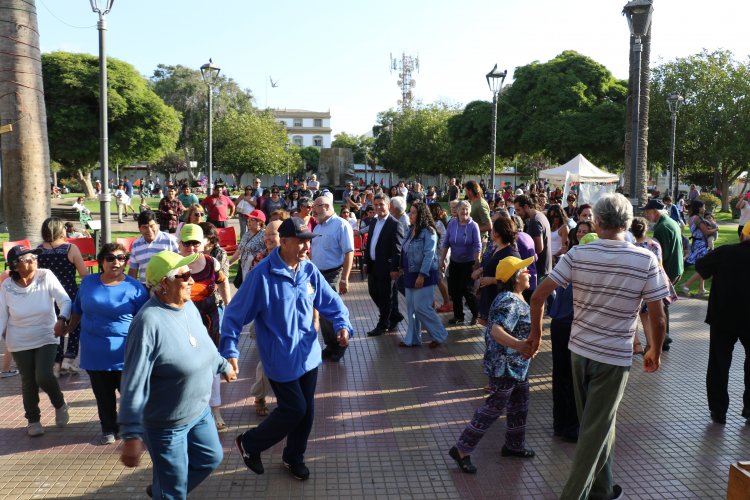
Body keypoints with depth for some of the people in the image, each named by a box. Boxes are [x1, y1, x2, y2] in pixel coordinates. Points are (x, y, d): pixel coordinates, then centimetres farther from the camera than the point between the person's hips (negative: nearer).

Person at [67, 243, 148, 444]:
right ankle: (109, 429, 33)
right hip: (95, 352, 3)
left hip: (125, 352, -3)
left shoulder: (135, 287, -9)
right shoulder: (88, 282, 2)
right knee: (103, 395, 15)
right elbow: (77, 310, 18)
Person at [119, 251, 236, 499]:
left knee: (211, 457, 25)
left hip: (199, 411, 8)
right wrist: (131, 436, -29)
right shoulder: (149, 321, -29)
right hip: (165, 423, -8)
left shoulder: (188, 306, -4)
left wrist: (223, 366, 29)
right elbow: (134, 384, -29)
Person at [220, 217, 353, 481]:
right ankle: (249, 443, 25)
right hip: (280, 358, -6)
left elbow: (332, 302, 5)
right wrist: (229, 351, -23)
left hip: (308, 355, 6)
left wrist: (343, 325, -14)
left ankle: (294, 458, 39)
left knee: (306, 410, 15)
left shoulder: (310, 271, -3)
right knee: (294, 409, -1)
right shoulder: (262, 274, -20)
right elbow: (235, 314, -16)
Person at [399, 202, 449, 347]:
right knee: (411, 308, 11)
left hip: (423, 275, -8)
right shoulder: (411, 230, 11)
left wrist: (422, 275, -24)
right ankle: (412, 339, 19)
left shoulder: (428, 232, -14)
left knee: (421, 307, -7)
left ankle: (439, 335, 9)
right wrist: (404, 270, 14)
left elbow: (429, 255, -20)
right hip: (410, 275, 8)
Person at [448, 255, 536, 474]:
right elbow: (496, 331, -40)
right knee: (494, 408, -2)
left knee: (520, 405, 21)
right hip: (504, 367, -10)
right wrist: (518, 344, -52)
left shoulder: (517, 298, 8)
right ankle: (462, 450, 6)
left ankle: (514, 445, 40)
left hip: (518, 365, 10)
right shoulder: (509, 302, -25)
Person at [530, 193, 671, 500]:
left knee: (597, 424, 22)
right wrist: (655, 352, 8)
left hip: (579, 350, 3)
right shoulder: (646, 260, -12)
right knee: (596, 430, 7)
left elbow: (538, 297, -10)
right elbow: (658, 319, -9)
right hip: (615, 357, -3)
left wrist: (536, 334, 5)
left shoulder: (577, 254, -8)